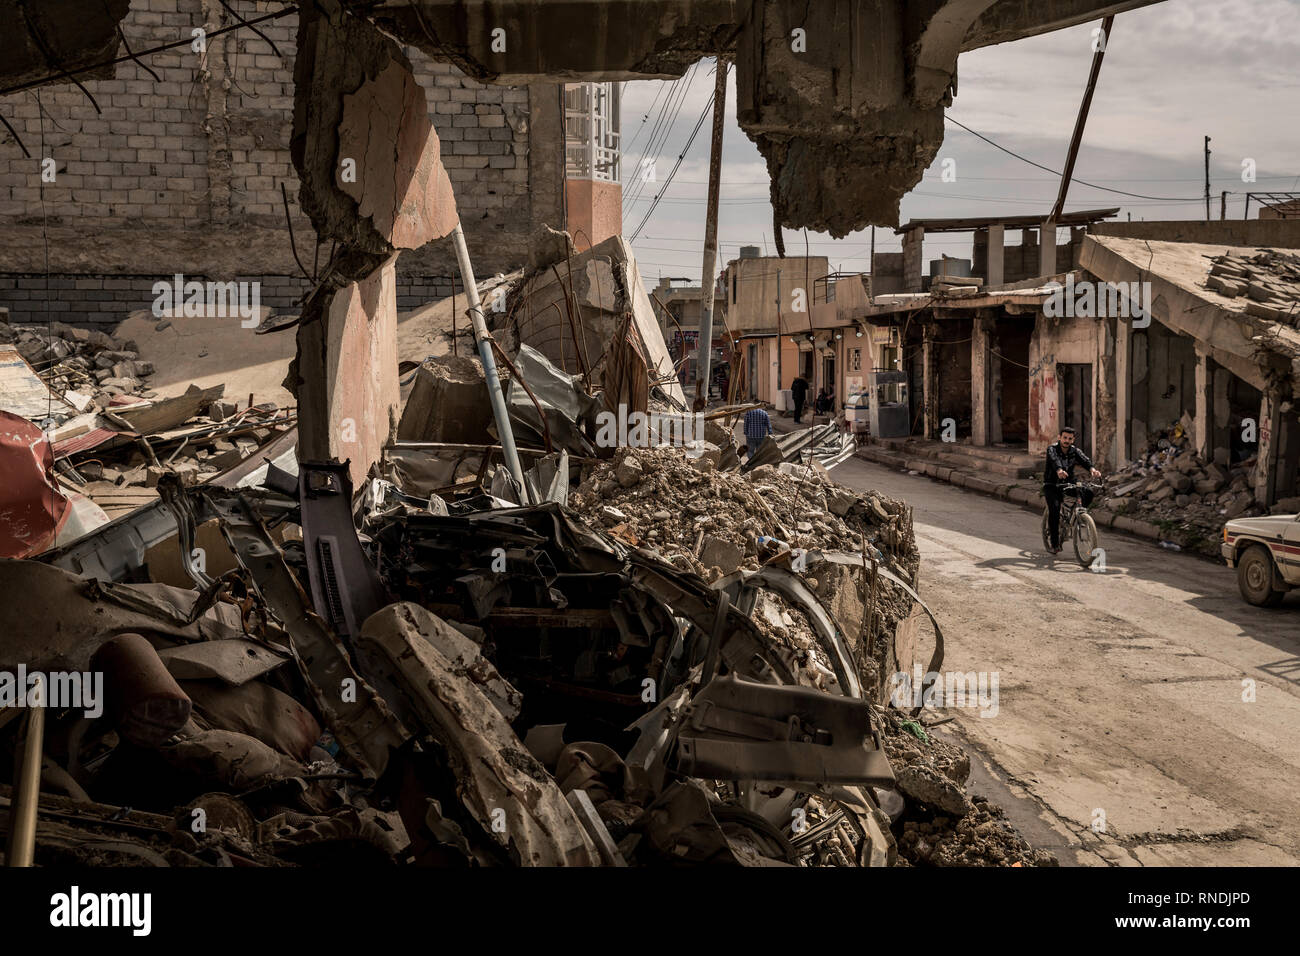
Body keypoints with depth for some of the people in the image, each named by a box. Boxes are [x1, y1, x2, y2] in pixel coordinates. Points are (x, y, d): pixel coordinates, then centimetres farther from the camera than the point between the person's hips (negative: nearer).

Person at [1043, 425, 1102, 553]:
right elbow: (1054, 460, -36)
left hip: (1068, 484, 4)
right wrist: (1059, 470, -60)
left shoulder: (1075, 451, -3)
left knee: (1088, 492, -22)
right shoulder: (1052, 449, -13)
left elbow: (1085, 460, -23)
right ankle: (1055, 545, -15)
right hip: (1051, 485, -3)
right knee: (1054, 509, -26)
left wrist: (1092, 469, -47)